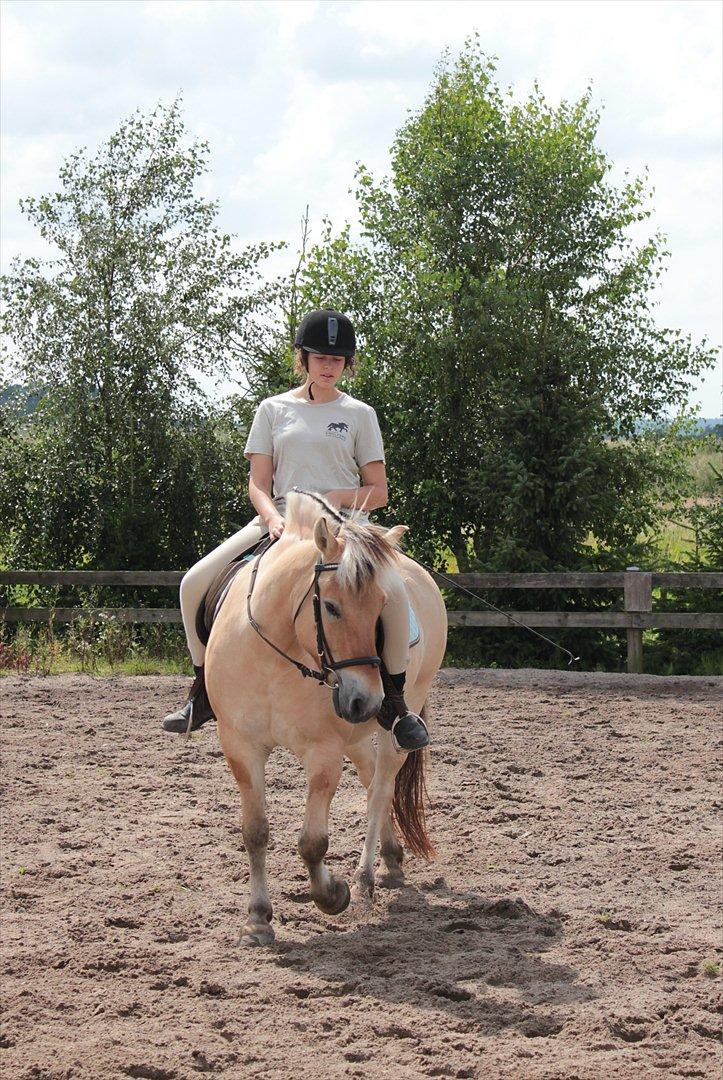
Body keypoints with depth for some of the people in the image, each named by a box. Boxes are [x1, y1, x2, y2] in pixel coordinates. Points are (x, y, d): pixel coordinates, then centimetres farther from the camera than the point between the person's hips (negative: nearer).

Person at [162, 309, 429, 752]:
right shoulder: (273, 410, 12)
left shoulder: (359, 414, 9)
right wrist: (273, 518, -15)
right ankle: (203, 692, 2)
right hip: (280, 520, 2)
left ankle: (396, 700, -18)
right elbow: (258, 484, 7)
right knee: (195, 584, -15)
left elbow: (378, 491, 6)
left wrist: (334, 499, -13)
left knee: (392, 589, -34)